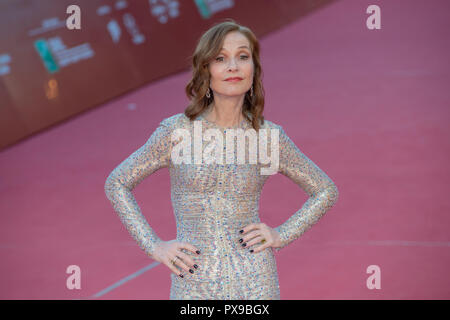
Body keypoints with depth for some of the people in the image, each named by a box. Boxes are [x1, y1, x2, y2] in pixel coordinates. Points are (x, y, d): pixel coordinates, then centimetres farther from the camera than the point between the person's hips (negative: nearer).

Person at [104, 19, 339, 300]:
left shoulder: (268, 136, -2)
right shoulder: (177, 131, -5)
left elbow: (326, 190, 11)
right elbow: (117, 184, 5)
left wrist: (283, 235, 0)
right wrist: (154, 245, -2)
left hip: (255, 283, 1)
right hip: (194, 284, 0)